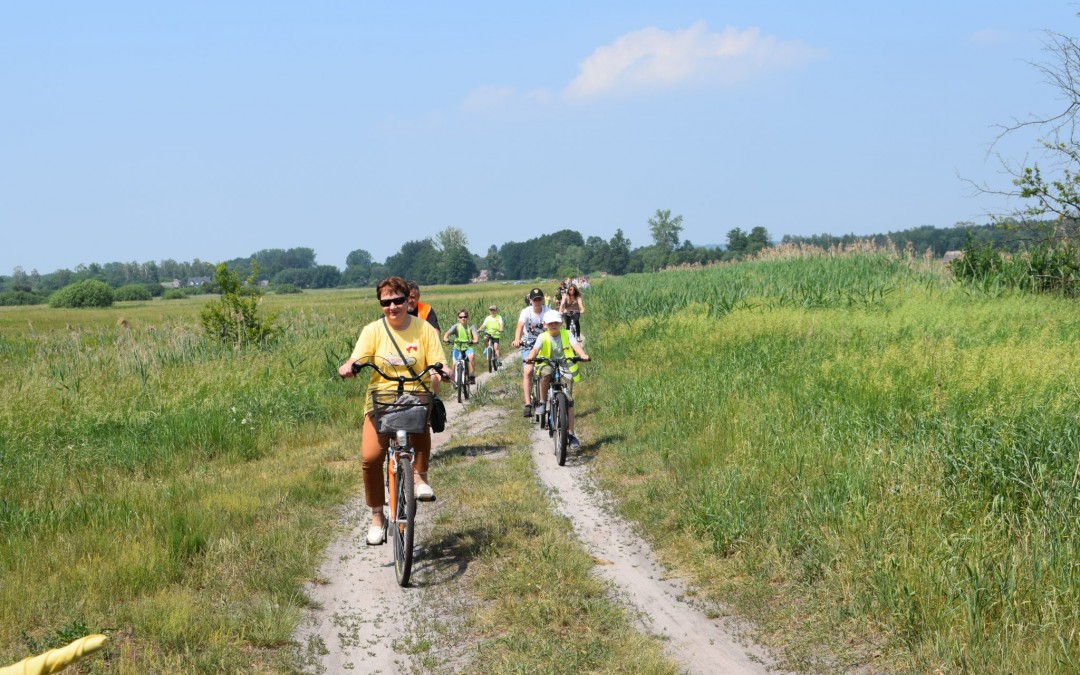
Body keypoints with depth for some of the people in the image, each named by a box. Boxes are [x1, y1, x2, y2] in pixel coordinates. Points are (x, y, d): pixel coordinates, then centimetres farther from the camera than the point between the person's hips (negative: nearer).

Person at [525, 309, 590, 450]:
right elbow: (536, 348, -19)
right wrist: (531, 356, -42)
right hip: (549, 366, -1)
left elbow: (576, 345, -16)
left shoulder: (567, 334, 0)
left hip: (565, 369, 1)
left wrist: (583, 355, -36)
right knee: (545, 373, -38)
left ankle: (571, 434, 0)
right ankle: (542, 402, -17)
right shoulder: (543, 337, -3)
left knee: (569, 401, -6)